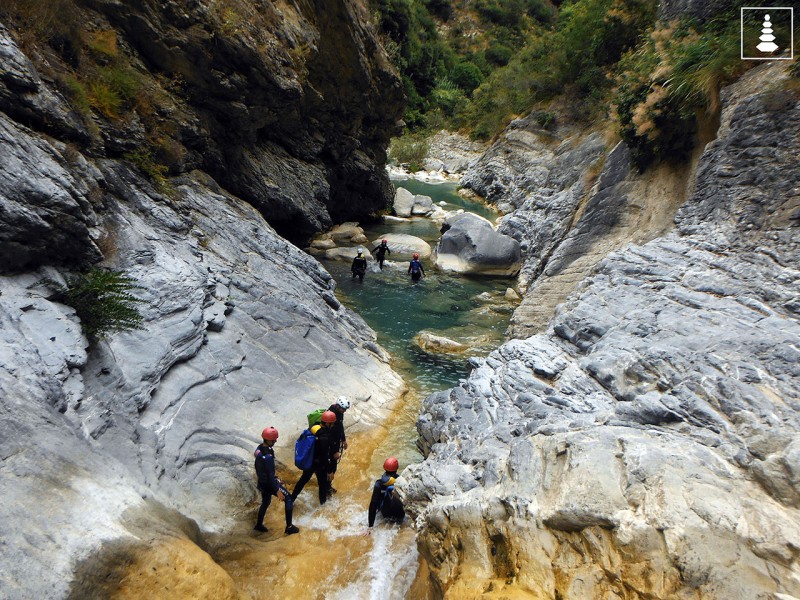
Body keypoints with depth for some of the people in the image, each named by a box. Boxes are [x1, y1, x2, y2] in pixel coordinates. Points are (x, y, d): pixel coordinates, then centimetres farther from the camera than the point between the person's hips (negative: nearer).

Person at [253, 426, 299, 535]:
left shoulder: (259, 448, -4)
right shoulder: (268, 456, -32)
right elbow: (270, 475, -28)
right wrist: (277, 490, -22)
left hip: (262, 482, 8)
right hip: (269, 484, -8)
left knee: (265, 502, 29)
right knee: (288, 498, 6)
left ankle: (259, 525, 43)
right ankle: (289, 527, 10)